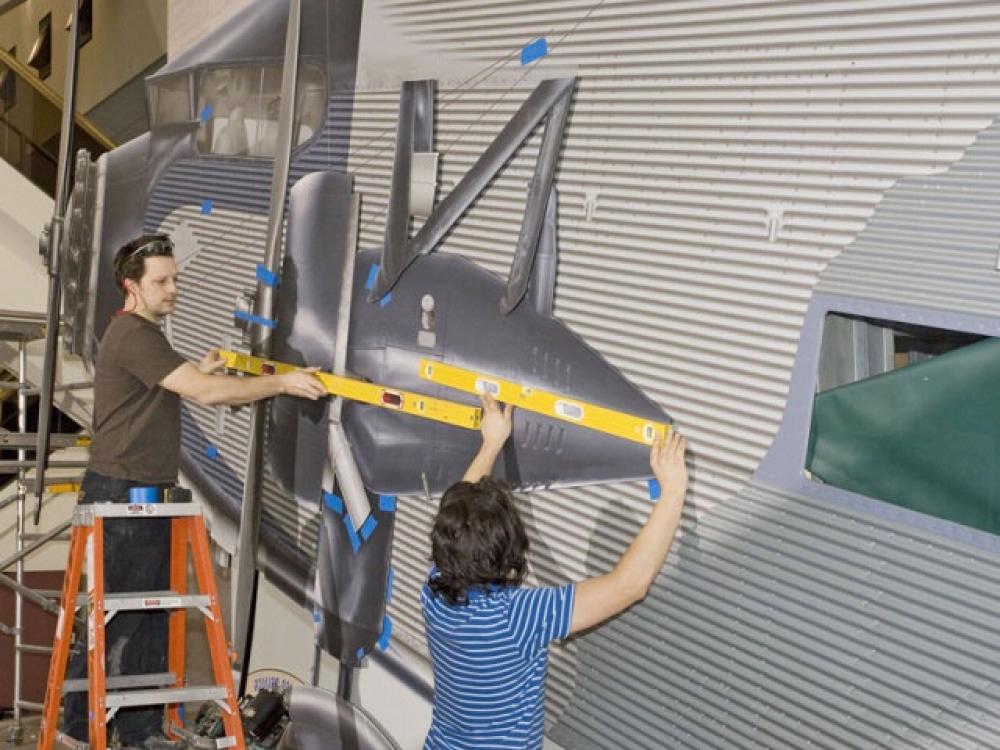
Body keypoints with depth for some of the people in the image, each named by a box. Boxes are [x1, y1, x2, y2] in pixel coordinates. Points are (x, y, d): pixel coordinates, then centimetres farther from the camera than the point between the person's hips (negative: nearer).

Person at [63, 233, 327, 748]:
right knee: (112, 614, -1)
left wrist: (198, 373, 17)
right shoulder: (132, 335, -17)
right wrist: (282, 382, -22)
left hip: (147, 494, 10)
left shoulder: (144, 335, 17)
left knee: (149, 614, 11)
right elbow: (205, 393, -24)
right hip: (120, 495, -10)